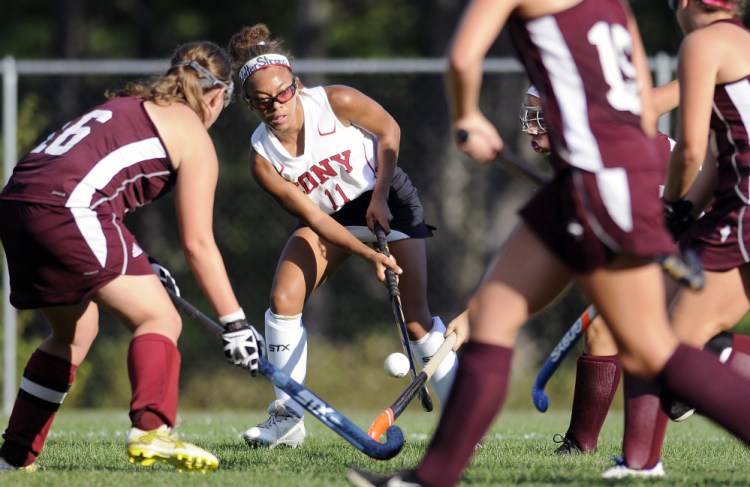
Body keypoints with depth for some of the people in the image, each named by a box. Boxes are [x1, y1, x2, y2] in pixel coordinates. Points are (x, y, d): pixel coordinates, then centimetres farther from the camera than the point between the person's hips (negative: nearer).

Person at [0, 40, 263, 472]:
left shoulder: (126, 105, 30)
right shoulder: (194, 135, 8)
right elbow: (197, 242, 3)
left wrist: (139, 268, 36)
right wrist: (235, 323, 5)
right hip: (67, 208, -8)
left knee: (76, 332, 25)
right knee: (160, 319, -3)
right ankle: (151, 430, -25)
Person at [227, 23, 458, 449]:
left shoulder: (336, 102, -26)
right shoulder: (262, 158, -20)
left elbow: (388, 130, -9)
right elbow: (312, 216, -20)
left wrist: (379, 198, -16)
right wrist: (367, 253, -29)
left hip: (386, 200, -3)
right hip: (330, 217, 3)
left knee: (415, 318, -11)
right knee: (283, 299, -14)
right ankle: (288, 418, -5)